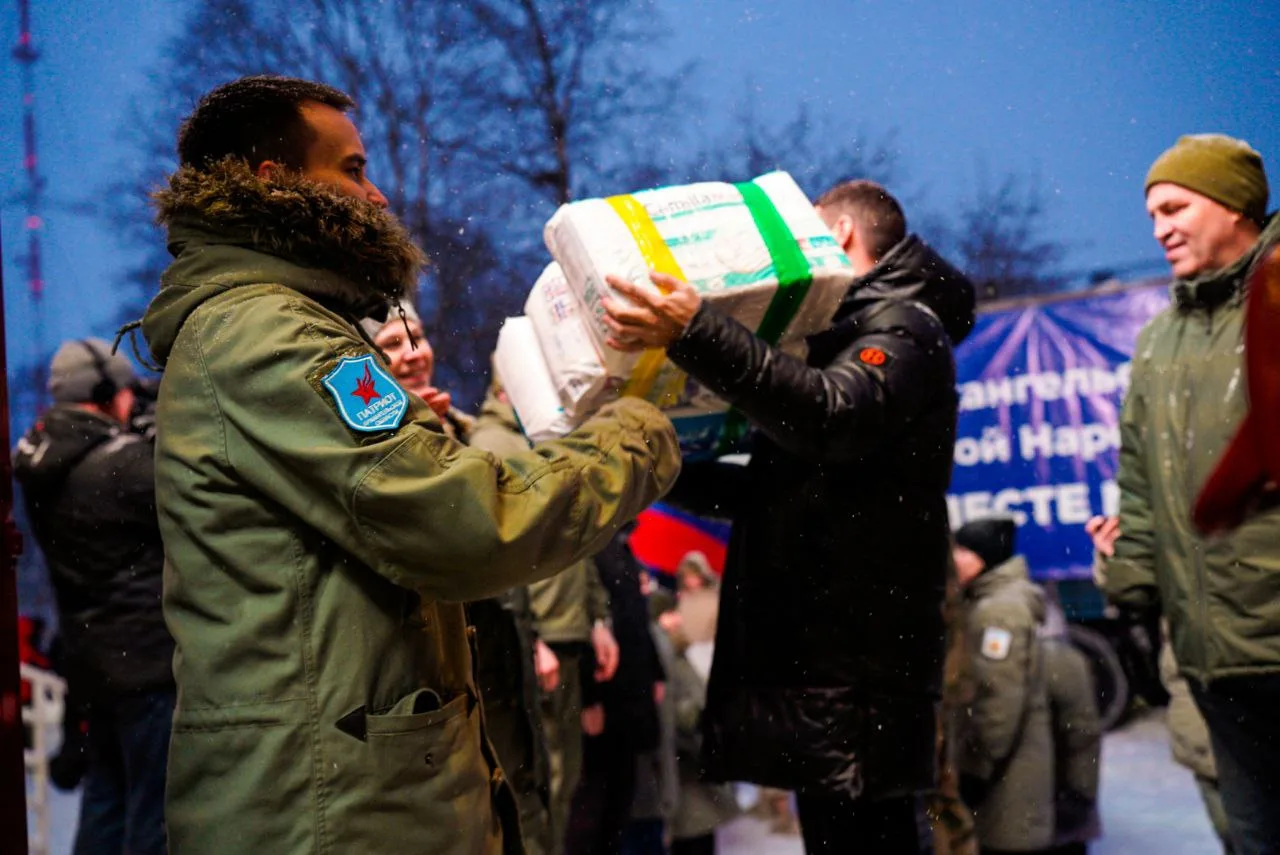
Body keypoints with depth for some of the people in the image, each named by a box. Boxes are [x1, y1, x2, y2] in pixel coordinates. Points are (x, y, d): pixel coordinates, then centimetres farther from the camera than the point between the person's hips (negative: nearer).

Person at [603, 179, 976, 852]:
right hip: (814, 652, 10)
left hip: (858, 667, -9)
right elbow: (768, 495, 28)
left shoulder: (903, 328, -3)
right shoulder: (839, 341, 27)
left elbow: (835, 417, -27)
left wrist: (696, 335, -35)